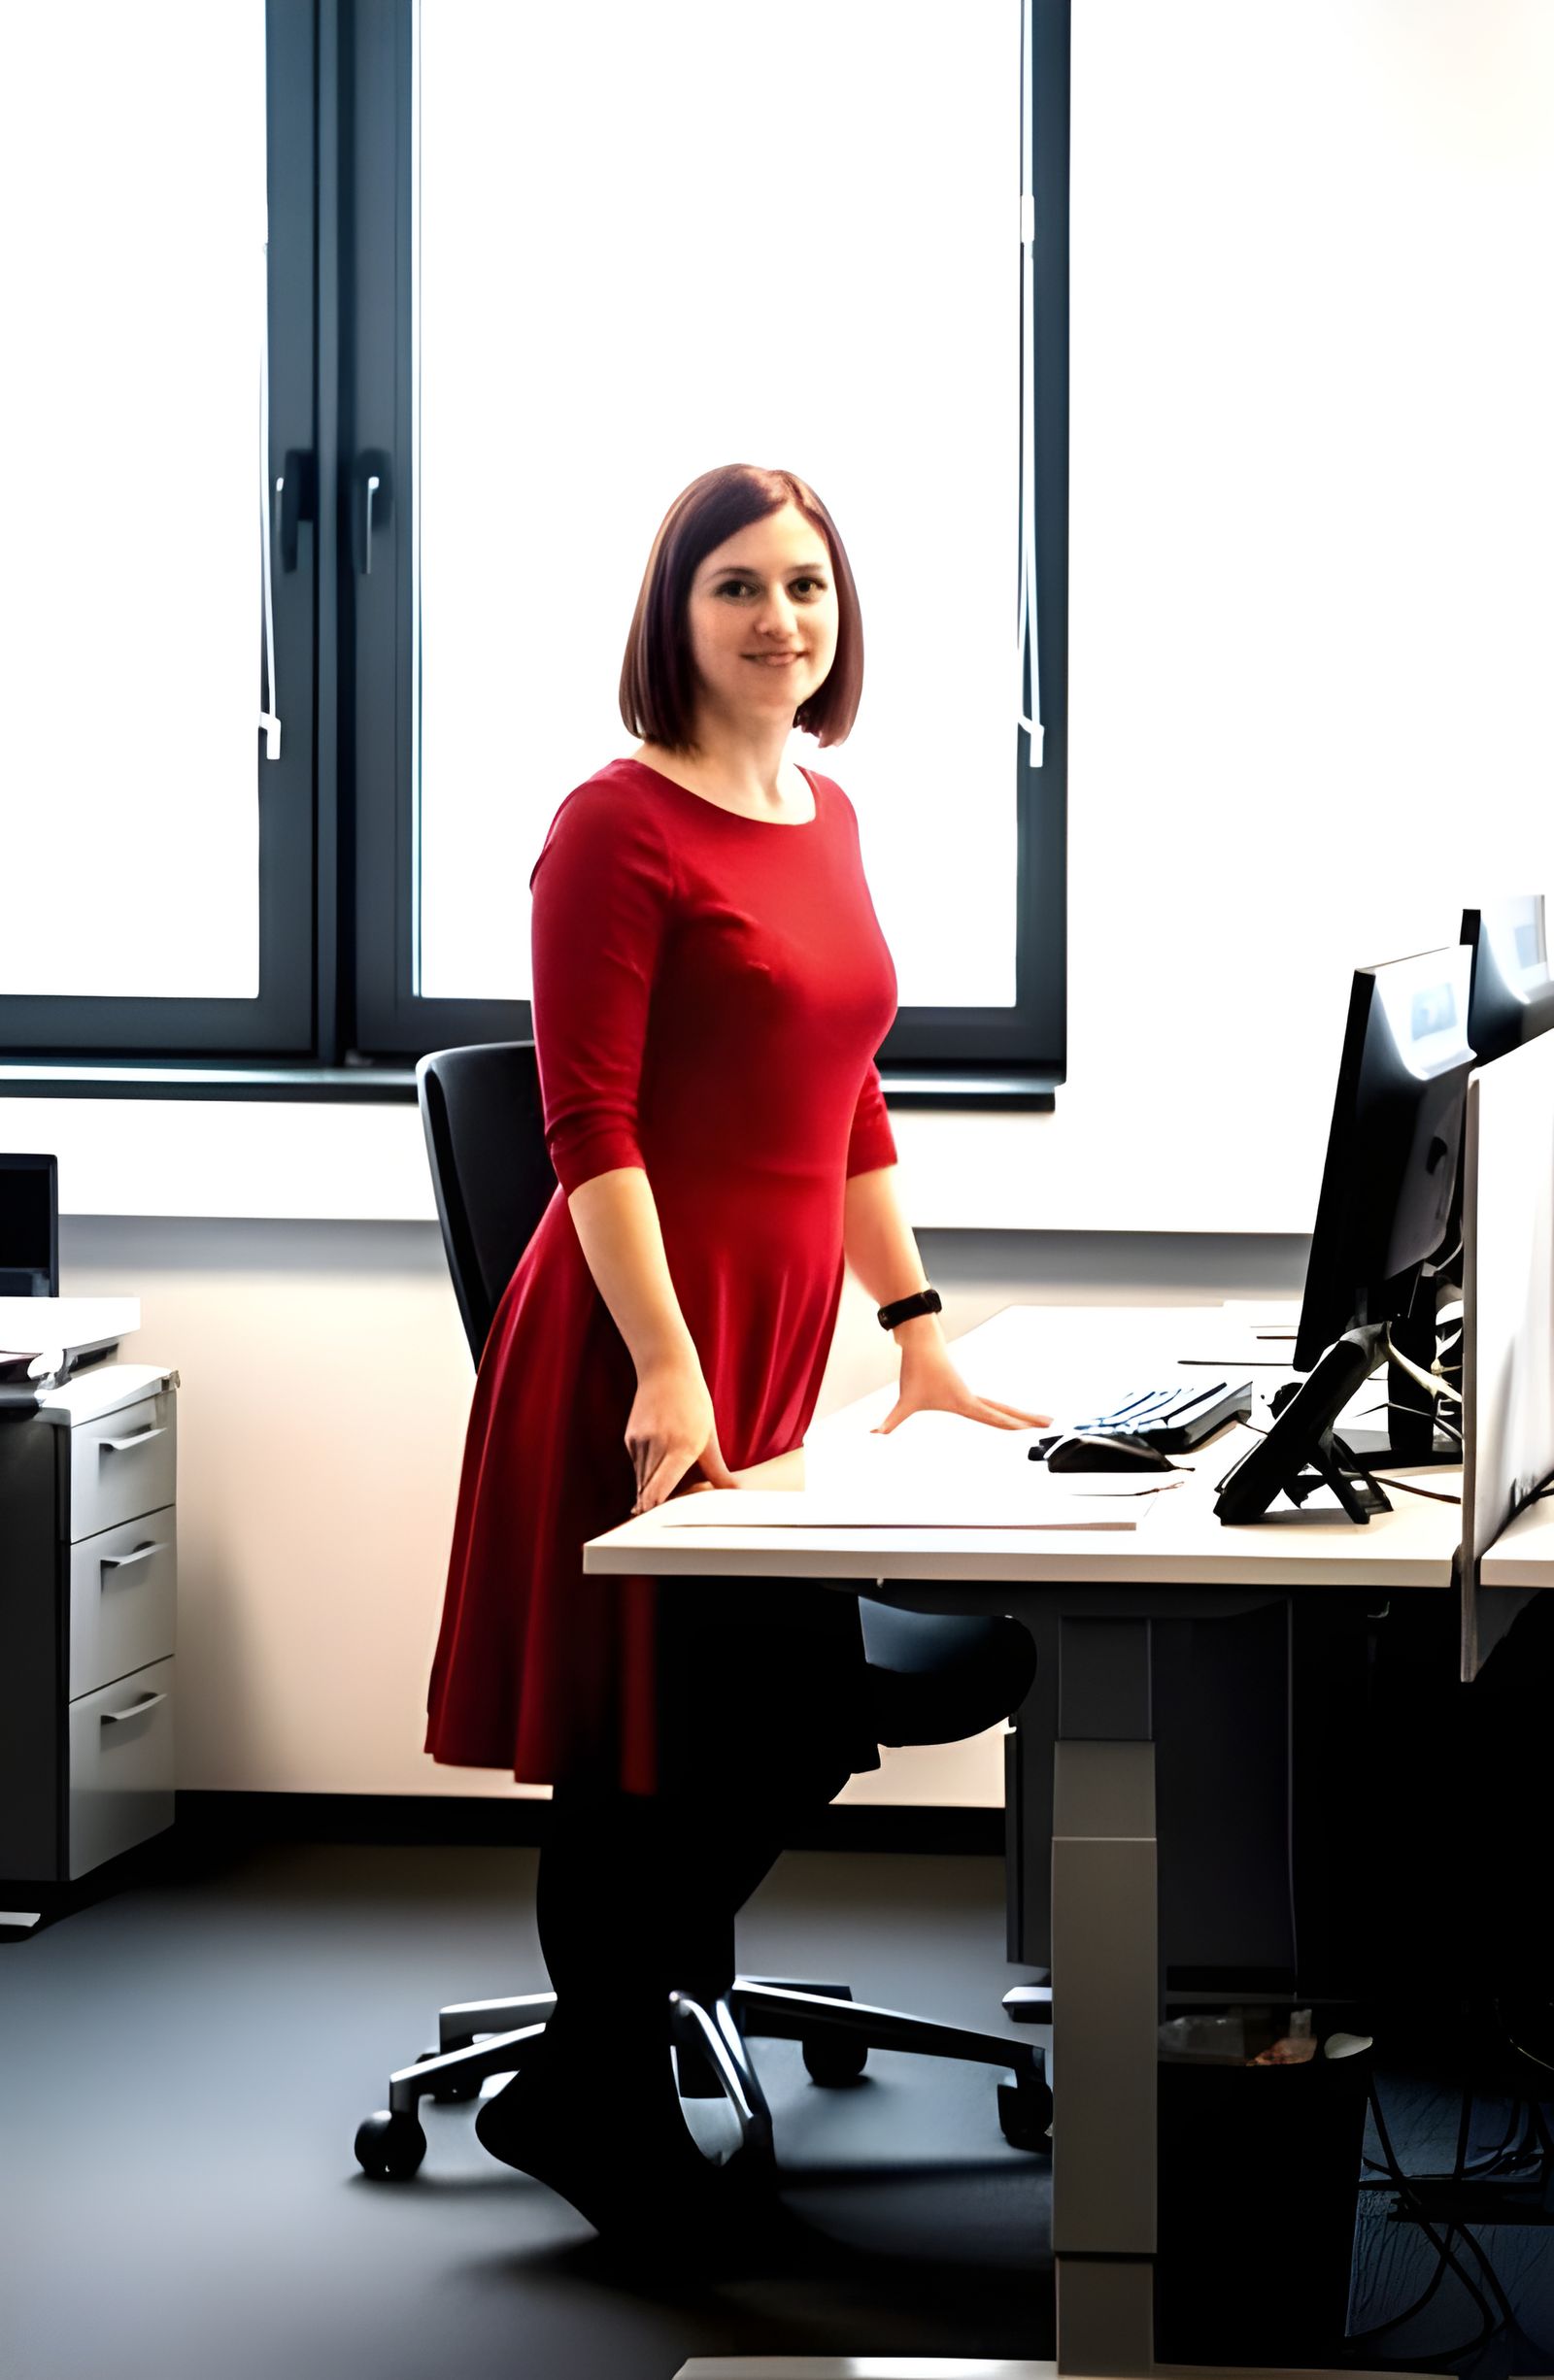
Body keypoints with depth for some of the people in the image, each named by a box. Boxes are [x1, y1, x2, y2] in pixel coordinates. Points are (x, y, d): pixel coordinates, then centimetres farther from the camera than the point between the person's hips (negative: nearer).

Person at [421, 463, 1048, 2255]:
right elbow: (591, 1129, -16)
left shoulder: (825, 820, 13)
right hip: (644, 1331, -8)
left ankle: (636, 2017, 31)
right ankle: (600, 2103, 19)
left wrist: (918, 1344, 19)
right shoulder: (620, 825, -11)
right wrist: (669, 1370, -22)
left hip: (782, 1334, 8)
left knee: (797, 1715, 12)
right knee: (645, 1737, 2)